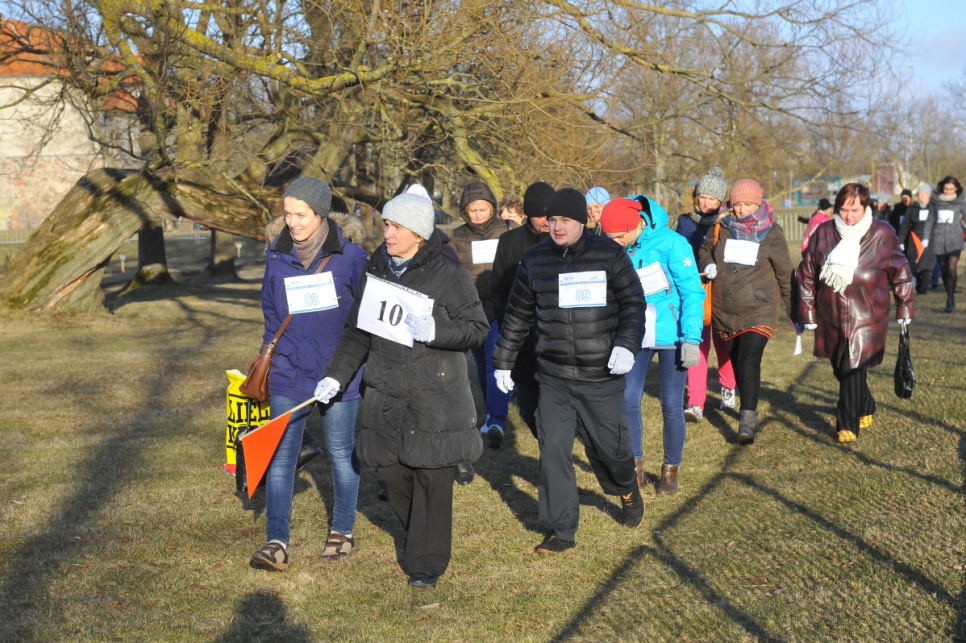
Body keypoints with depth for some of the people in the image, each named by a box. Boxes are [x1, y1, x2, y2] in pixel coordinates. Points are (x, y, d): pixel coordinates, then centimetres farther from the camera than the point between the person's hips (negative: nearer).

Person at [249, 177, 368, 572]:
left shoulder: (350, 257, -8)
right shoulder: (277, 256, 1)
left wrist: (353, 366, -1)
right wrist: (269, 355, 12)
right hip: (288, 373, 3)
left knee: (341, 454, 10)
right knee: (280, 455, -3)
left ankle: (343, 532, 26)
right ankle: (276, 543, 0)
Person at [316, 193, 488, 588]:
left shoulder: (448, 274, -8)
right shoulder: (375, 270, 8)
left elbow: (478, 328, -8)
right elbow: (357, 332, 16)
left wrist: (434, 330, -23)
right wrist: (336, 376, 9)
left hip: (435, 397, -5)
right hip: (386, 395, 5)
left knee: (432, 478, 0)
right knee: (389, 471, 8)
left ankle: (427, 562, 14)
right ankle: (420, 537, 34)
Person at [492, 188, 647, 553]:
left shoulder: (609, 255, -2)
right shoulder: (534, 260, 5)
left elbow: (633, 304, 0)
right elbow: (517, 316, 13)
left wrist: (626, 344, -16)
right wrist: (503, 361, 15)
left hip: (602, 377, -2)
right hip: (554, 379, 2)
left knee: (608, 447, 8)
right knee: (553, 453, -4)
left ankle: (628, 490, 42)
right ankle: (561, 531, 7)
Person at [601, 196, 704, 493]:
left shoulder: (671, 243, -16)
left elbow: (692, 291, -13)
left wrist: (691, 338, -17)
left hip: (671, 334, -4)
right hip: (636, 334, 4)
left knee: (671, 405, 2)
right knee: (628, 399, -2)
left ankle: (671, 469, 20)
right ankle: (635, 466, 14)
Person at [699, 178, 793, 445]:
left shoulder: (772, 233, -4)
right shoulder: (722, 228, 2)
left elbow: (785, 273, 5)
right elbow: (706, 248, 22)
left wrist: (794, 309, 12)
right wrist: (708, 265, -1)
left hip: (758, 311, -4)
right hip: (724, 312, 4)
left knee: (749, 361, -19)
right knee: (737, 363, 14)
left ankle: (748, 421, -21)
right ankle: (750, 409, 34)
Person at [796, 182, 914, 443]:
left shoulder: (882, 235, -7)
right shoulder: (824, 234, -2)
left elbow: (901, 273, 4)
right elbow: (806, 274, 5)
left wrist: (904, 309, 7)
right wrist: (807, 312, 5)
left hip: (866, 319, -3)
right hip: (831, 317, 4)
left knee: (852, 369, -12)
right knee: (841, 369, 15)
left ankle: (848, 424, 1)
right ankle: (865, 408, 40)